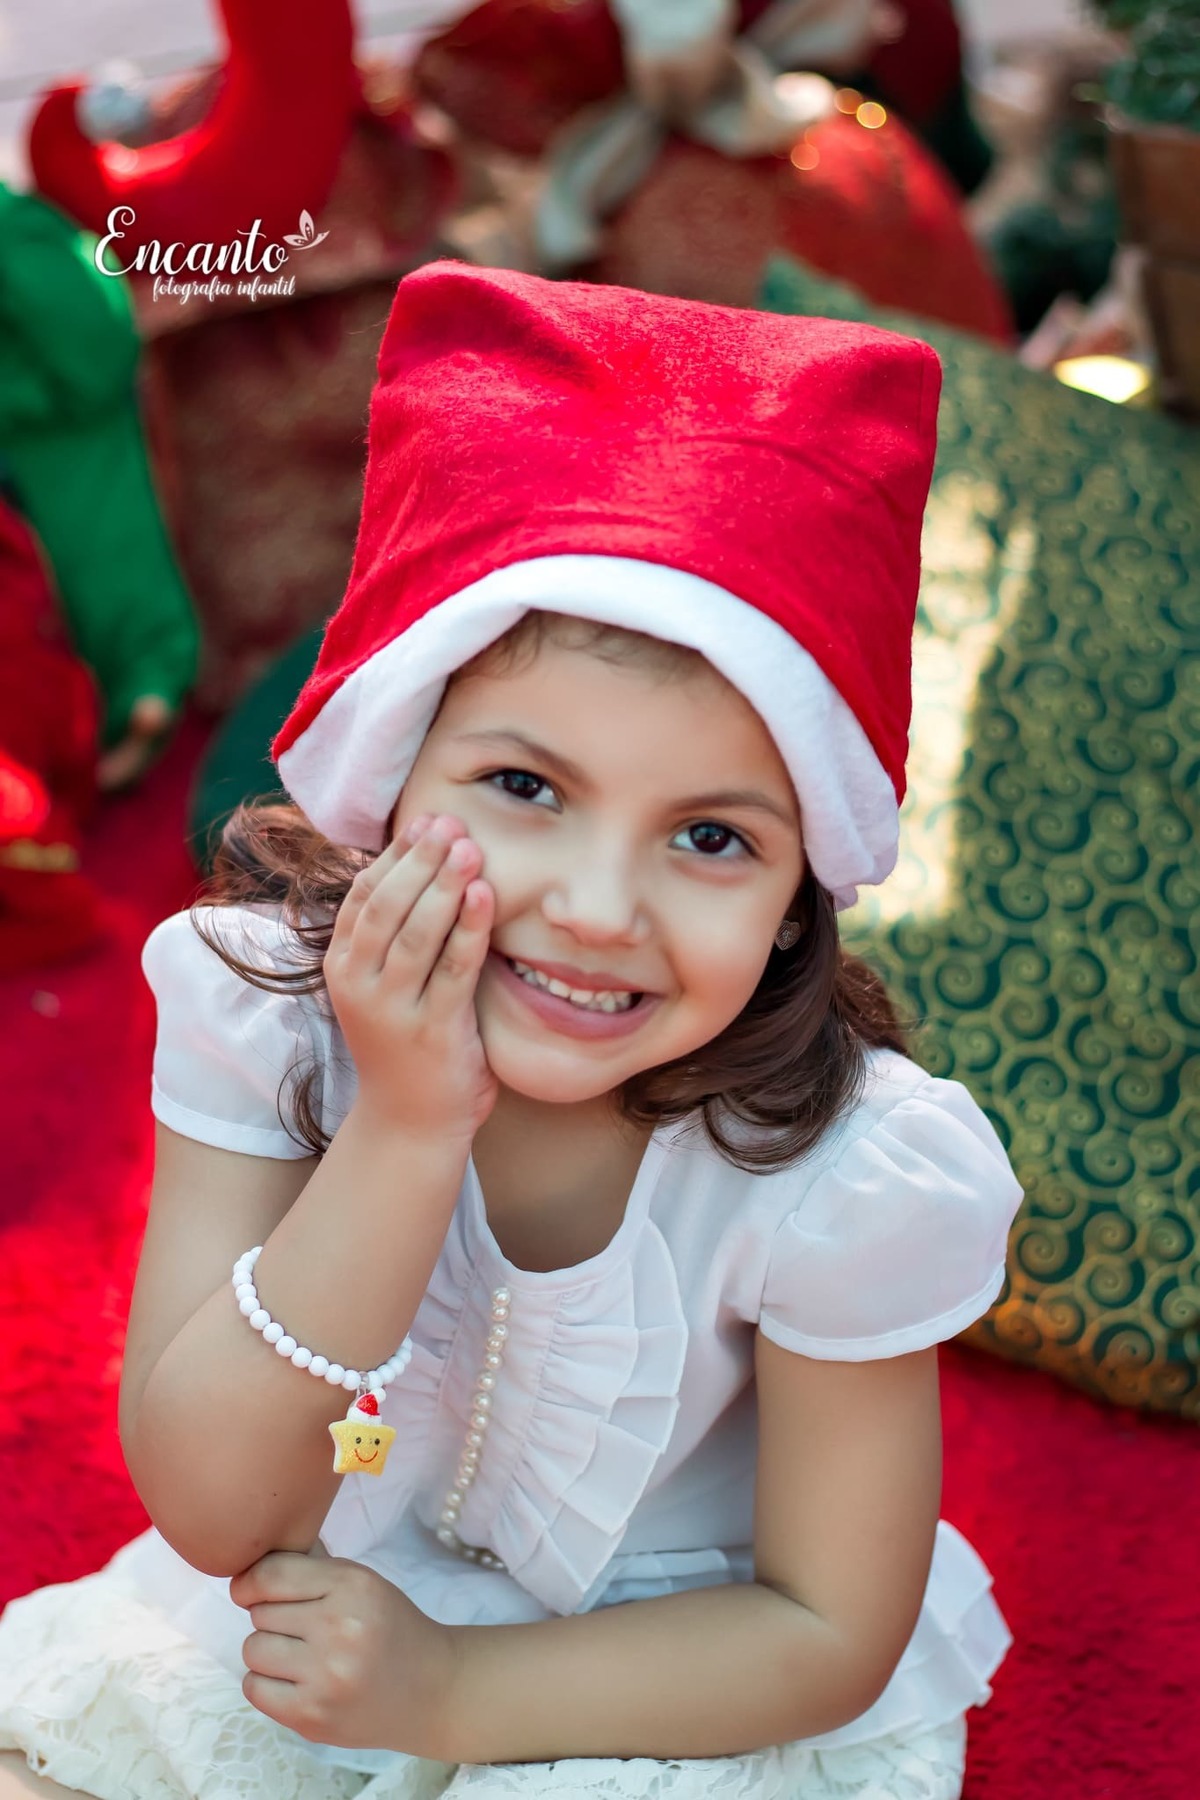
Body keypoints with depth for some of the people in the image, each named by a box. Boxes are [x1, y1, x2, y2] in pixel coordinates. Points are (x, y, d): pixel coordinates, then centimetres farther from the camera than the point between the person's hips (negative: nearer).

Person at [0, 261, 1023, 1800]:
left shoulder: (848, 1170, -26)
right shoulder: (261, 997, -23)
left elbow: (831, 1631, -14)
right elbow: (209, 1509, -24)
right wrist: (402, 1135, -37)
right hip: (323, 1602, 1)